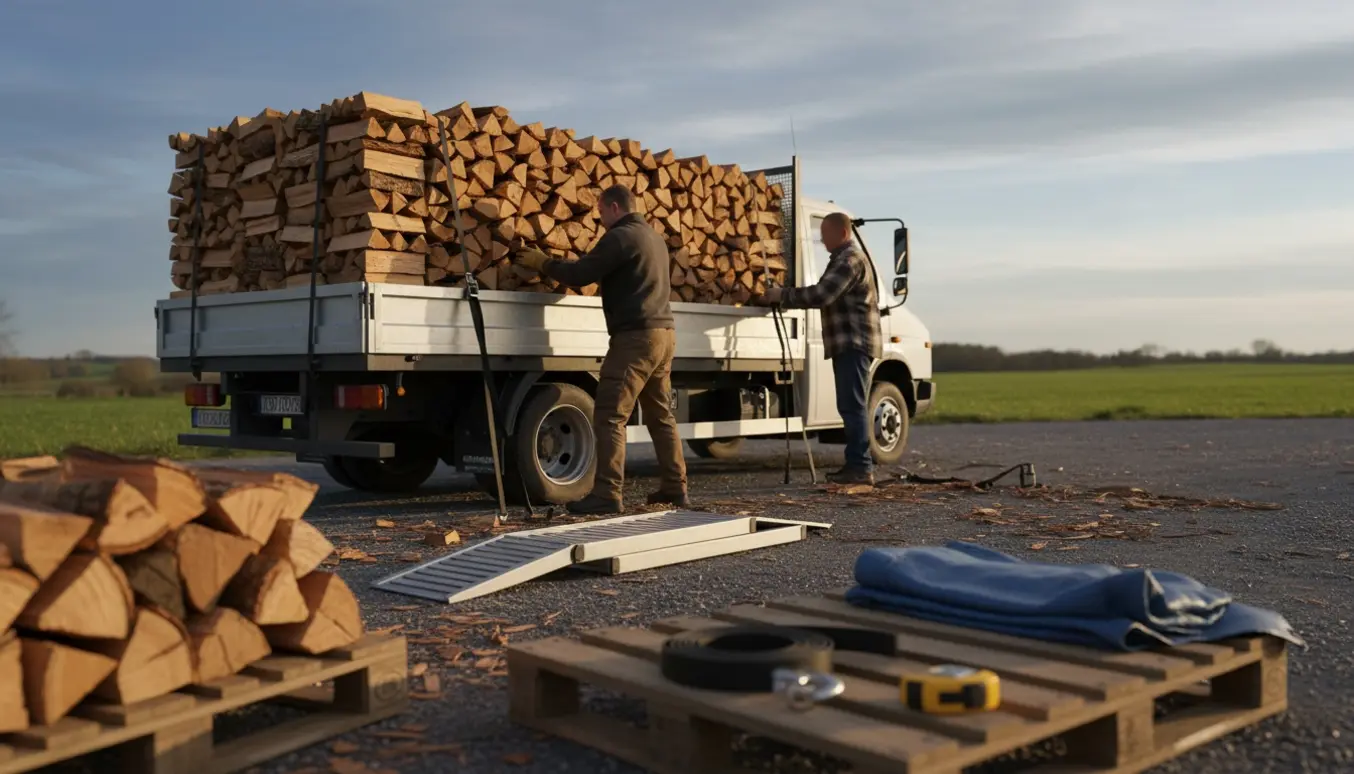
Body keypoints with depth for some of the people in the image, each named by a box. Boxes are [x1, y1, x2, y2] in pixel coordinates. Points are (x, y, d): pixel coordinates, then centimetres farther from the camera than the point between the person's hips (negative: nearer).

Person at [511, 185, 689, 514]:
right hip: (663, 332, 10)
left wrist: (542, 262, 3)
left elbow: (578, 275, -12)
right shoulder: (654, 238, 21)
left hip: (636, 336, -10)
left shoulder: (620, 236, -9)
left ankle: (607, 494, -13)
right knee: (661, 415, 14)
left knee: (610, 416, -9)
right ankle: (675, 487, 17)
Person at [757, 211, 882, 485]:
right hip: (847, 344, 11)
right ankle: (856, 465, 16)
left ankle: (861, 467, -12)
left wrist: (783, 295, -14)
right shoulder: (842, 259, 23)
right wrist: (783, 298, 13)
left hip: (855, 343, -11)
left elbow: (822, 294, -22)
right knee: (850, 406, 11)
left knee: (852, 406, -12)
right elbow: (825, 296, 22)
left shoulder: (851, 259, -12)